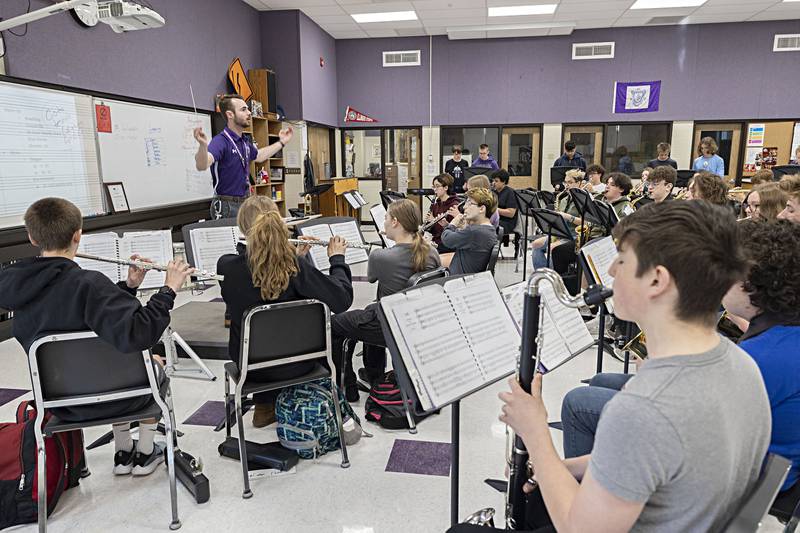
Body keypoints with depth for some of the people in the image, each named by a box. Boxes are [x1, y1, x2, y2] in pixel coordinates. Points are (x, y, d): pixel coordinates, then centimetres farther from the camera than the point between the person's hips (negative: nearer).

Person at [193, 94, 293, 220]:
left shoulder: (245, 142, 8)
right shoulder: (221, 141, -18)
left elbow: (259, 155, 31)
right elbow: (202, 165, -35)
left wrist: (281, 142, 32)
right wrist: (203, 145, -55)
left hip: (246, 204, 8)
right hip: (227, 206, -8)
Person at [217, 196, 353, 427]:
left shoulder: (226, 266, -18)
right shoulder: (294, 265, -25)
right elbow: (342, 299, -18)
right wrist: (337, 258, -5)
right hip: (295, 362, -2)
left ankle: (265, 406, 39)